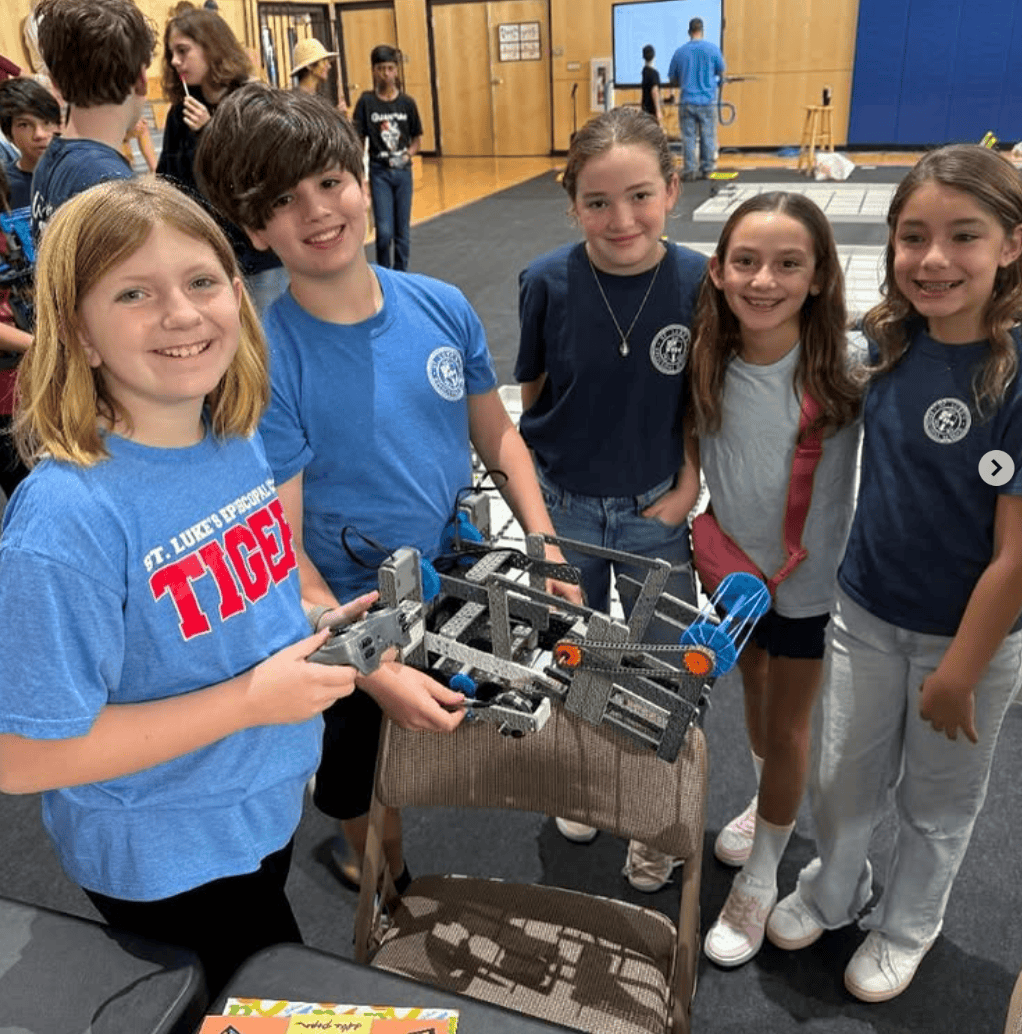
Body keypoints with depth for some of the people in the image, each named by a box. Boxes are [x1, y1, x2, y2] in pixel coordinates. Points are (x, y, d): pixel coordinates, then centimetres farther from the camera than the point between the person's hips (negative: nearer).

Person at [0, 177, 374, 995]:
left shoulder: (237, 441, -9)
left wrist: (312, 625, -10)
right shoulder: (67, 517, -31)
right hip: (166, 862, -6)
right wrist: (250, 700, -27)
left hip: (267, 803, 7)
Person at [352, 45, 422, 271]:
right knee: (384, 232, -8)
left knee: (402, 232, 7)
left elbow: (417, 139, 11)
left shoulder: (407, 102, 1)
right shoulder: (366, 102, -4)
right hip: (379, 172, -2)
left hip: (403, 171, 2)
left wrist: (407, 155, -6)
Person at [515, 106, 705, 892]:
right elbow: (532, 391, -2)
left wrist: (686, 486, -7)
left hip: (656, 508, 0)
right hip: (564, 505, 0)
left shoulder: (698, 282, -14)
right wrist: (534, 489, 2)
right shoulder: (549, 282, -15)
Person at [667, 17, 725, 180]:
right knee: (708, 136, 7)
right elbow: (722, 72, 7)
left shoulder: (680, 52, 1)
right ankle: (706, 169, 8)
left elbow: (672, 78, 9)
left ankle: (690, 170, 1)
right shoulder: (712, 48, -2)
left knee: (688, 137, 4)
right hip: (707, 100, -1)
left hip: (687, 101, 1)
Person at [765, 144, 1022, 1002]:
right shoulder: (889, 343, -9)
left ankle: (906, 927, 47)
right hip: (866, 613, 4)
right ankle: (832, 891, 49)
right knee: (840, 778, 20)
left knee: (937, 802, 20)